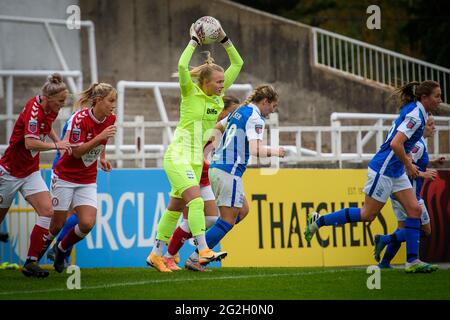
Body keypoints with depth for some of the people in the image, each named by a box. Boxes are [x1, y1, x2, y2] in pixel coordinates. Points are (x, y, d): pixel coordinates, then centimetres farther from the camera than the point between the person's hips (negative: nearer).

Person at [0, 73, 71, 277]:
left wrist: (57, 140, 15)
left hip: (31, 172, 7)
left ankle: (31, 262, -9)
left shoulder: (49, 110, 1)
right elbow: (30, 143, -38)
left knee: (47, 211, -11)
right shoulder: (33, 110, -25)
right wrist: (56, 146, -31)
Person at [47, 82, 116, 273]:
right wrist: (99, 138, -32)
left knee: (87, 224, -11)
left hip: (88, 181, 5)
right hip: (65, 177, -5)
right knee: (56, 225, 0)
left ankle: (61, 249, 17)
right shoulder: (81, 118, -21)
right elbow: (77, 151, -23)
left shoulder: (110, 119, -2)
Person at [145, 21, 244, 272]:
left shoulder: (217, 95, 6)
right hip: (178, 156, -7)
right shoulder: (190, 92, -10)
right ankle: (203, 251, -28)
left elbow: (237, 64, 8)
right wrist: (194, 43, -19)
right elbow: (182, 66, -29)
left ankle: (156, 255, 17)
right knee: (196, 200, -22)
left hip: (195, 160, 7)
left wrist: (225, 41, -1)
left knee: (176, 208, 10)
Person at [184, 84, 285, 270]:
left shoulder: (238, 112, 16)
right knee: (228, 220, -5)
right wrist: (275, 152, -6)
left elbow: (216, 127, 27)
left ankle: (204, 249, 13)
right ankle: (195, 258, -10)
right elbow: (255, 150, -22)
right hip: (230, 171, -10)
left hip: (215, 167, 10)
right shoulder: (255, 118, -11)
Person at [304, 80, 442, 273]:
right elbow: (395, 144, -28)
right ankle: (319, 221, 10)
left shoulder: (413, 111, 11)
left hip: (396, 171, 10)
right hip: (383, 170, -10)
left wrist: (408, 163, 16)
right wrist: (408, 165, -16)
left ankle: (412, 261, 1)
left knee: (414, 210, 1)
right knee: (368, 214, -1)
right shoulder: (415, 115, -19)